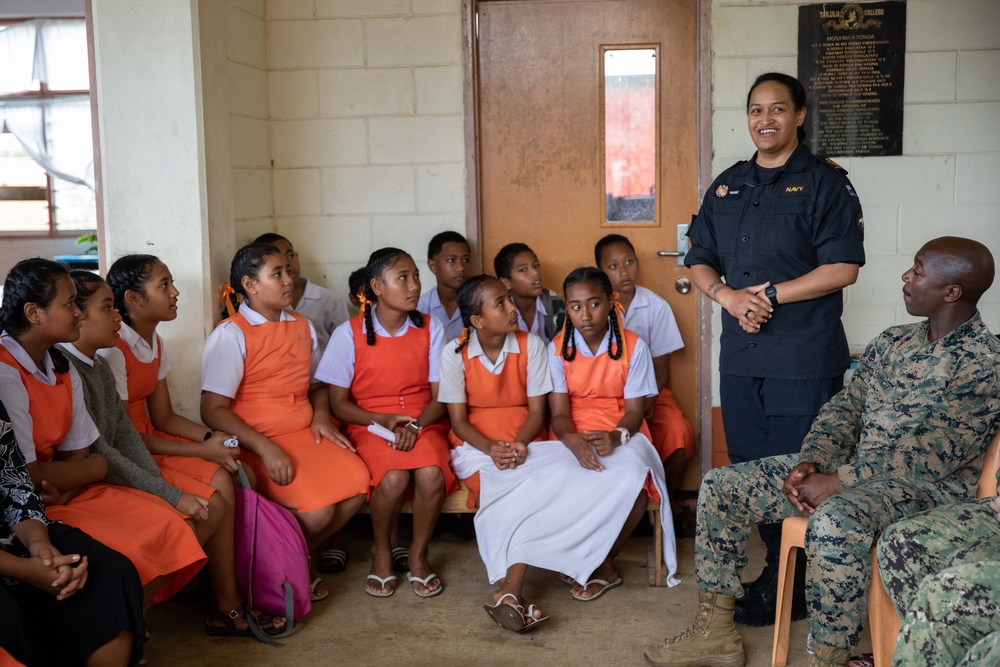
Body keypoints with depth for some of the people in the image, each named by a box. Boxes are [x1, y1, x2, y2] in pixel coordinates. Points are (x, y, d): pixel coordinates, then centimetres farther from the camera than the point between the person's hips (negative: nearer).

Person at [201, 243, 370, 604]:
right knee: (317, 509, -26)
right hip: (257, 445, -6)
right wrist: (265, 448, -22)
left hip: (305, 434, 6)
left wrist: (320, 416, 3)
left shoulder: (301, 327, 15)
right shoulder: (231, 335, -7)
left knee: (355, 481, -20)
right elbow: (213, 410, -13)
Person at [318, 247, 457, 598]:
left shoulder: (431, 328, 4)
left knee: (432, 473, -31)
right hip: (370, 425, -2)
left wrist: (416, 426, -17)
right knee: (393, 477, -33)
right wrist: (383, 420, -16)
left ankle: (418, 555, -4)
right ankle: (381, 551, -2)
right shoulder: (349, 333, -3)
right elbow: (338, 403, 0)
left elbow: (440, 396, 3)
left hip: (423, 424, 2)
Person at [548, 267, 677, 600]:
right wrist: (574, 442, -30)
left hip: (622, 436, -1)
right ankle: (603, 568, -9)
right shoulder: (558, 348, -1)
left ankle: (595, 564, -11)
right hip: (573, 438, 1)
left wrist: (617, 436, -28)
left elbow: (634, 409, -4)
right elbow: (559, 413, -5)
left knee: (634, 480, -35)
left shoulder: (633, 346, -3)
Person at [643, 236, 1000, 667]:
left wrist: (839, 481, -23)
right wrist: (809, 465, -9)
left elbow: (936, 452, -22)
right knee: (720, 487, -3)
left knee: (834, 521, -42)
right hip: (852, 466, 8)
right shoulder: (891, 342, 11)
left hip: (926, 485, -8)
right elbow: (843, 410, 11)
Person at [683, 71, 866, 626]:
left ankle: (793, 588, 14)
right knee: (749, 470, 12)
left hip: (804, 361, -6)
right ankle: (776, 568, 27)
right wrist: (728, 295, -7)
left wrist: (770, 295, -14)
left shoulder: (824, 183, -3)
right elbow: (699, 262, 13)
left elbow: (843, 268, -11)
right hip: (740, 356, 6)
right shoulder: (727, 185, 14)